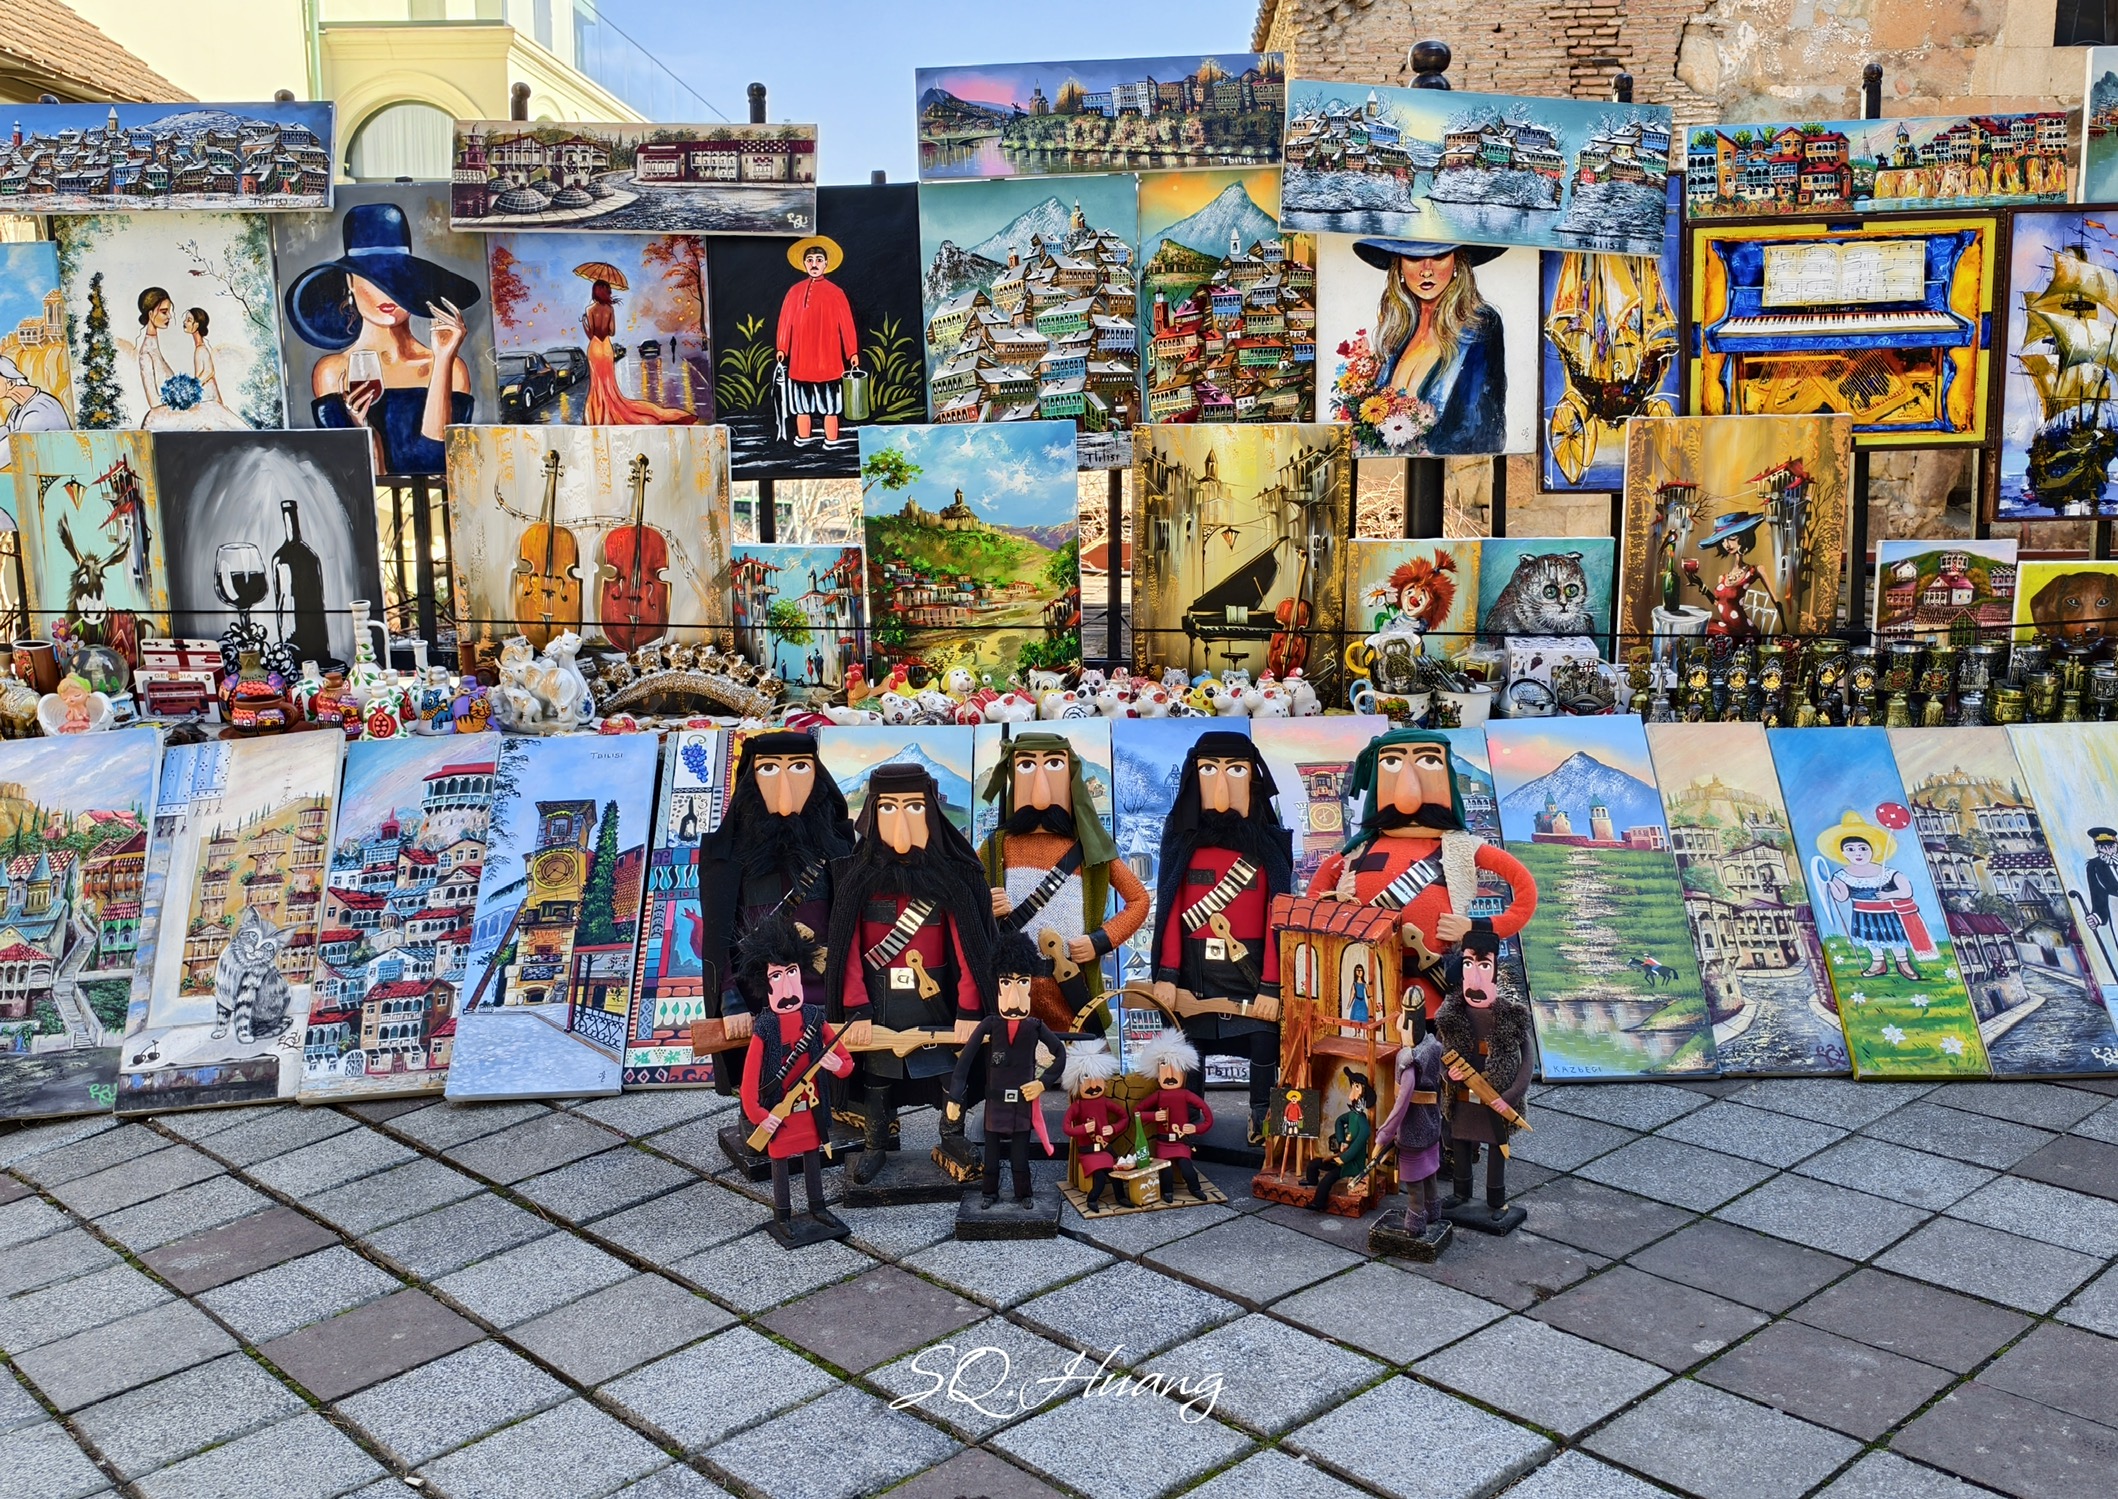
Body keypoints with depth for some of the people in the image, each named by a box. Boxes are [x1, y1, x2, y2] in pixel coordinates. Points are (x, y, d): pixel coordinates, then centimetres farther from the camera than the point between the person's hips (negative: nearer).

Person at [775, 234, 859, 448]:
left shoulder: (834, 292, -1)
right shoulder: (795, 291, 5)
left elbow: (846, 323, -1)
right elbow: (785, 321, 6)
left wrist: (852, 352, -3)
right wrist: (781, 348, 0)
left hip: (827, 356, -2)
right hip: (801, 355, 3)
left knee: (828, 397, 1)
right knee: (802, 397, 9)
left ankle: (831, 439, 6)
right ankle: (803, 437, 18)